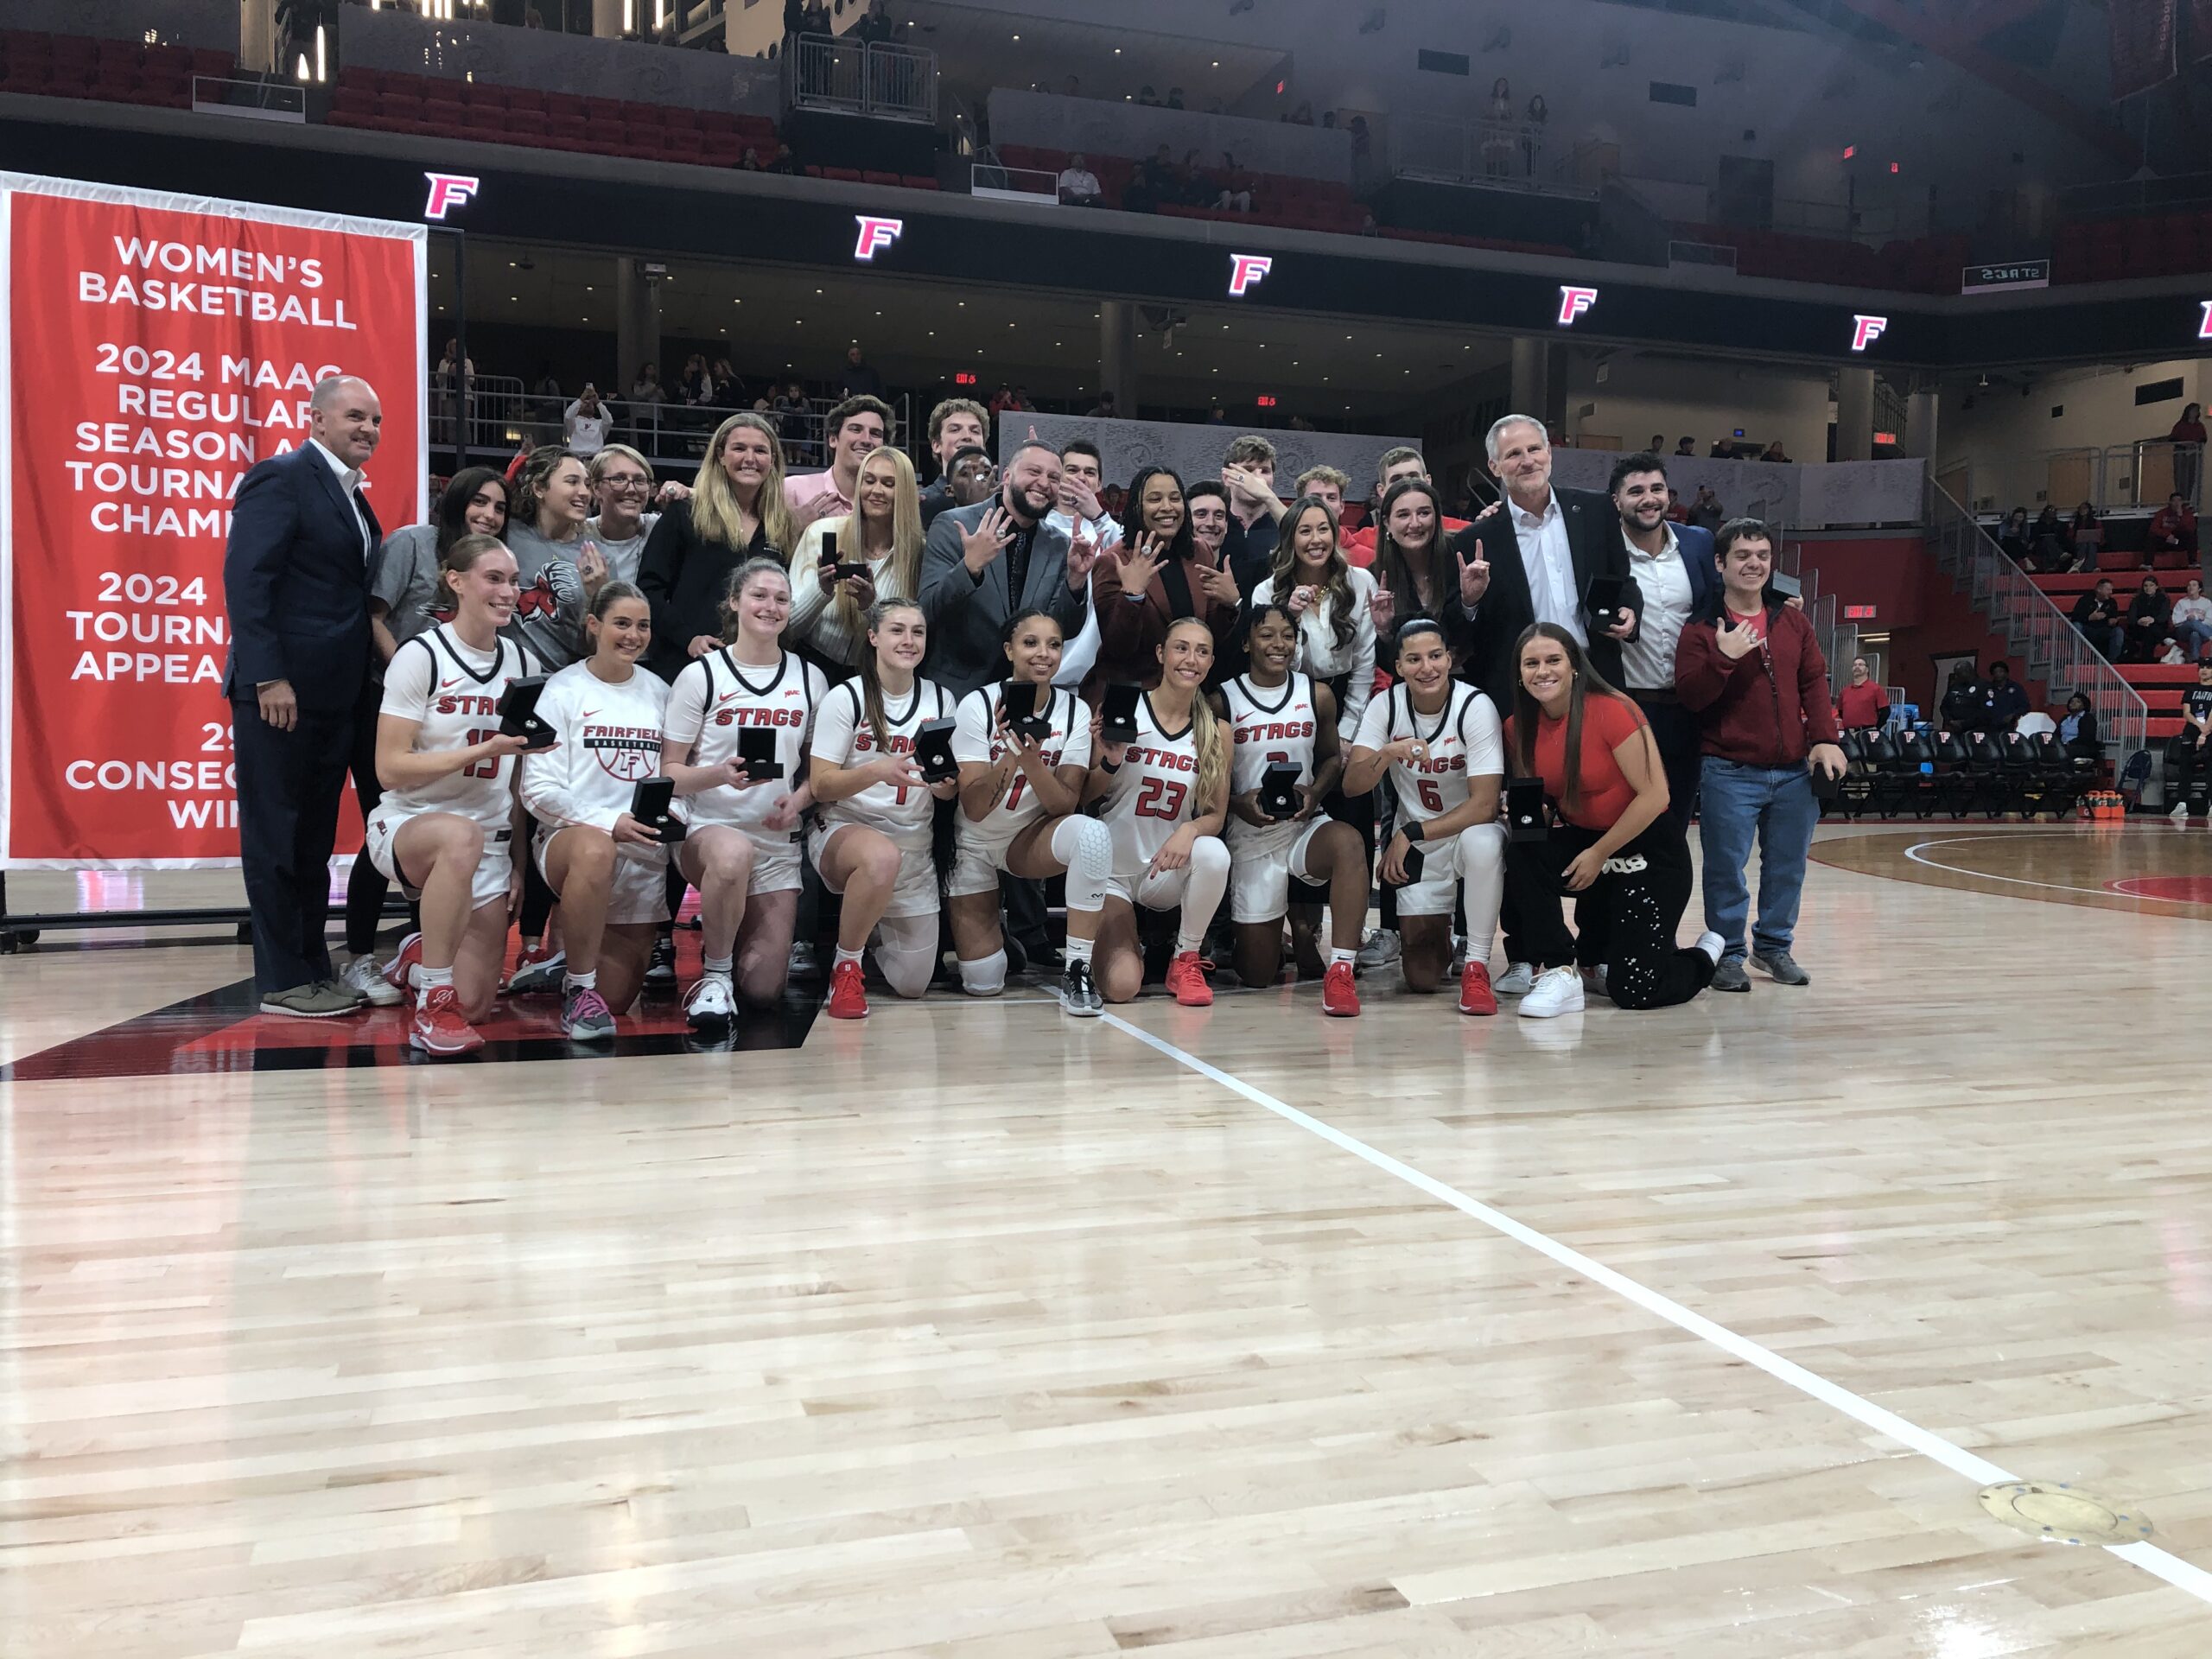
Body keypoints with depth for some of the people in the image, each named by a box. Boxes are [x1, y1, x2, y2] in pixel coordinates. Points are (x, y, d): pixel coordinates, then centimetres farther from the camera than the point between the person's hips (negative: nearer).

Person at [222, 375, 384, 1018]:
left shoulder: (353, 500, 18)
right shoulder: (281, 478, -7)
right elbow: (245, 581, -15)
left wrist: (362, 686, 9)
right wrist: (269, 676, -21)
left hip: (335, 694, 8)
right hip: (281, 689, -8)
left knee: (316, 839, 13)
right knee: (276, 836, -1)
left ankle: (314, 967, 20)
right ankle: (282, 981, 6)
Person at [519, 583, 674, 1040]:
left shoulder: (659, 692, 13)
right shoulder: (563, 689, 0)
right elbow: (539, 791, -7)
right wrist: (608, 822, -21)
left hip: (645, 854, 4)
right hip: (572, 836, -4)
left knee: (617, 999, 1)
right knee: (594, 849, -43)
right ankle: (579, 989, -24)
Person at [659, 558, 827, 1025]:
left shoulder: (810, 679, 8)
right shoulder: (701, 675, -1)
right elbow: (669, 770, -4)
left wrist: (800, 798, -8)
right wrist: (721, 775, -24)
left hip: (778, 840, 3)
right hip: (708, 825, -3)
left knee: (763, 989, -3)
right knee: (733, 853, -43)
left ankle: (724, 930, 33)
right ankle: (714, 973, -17)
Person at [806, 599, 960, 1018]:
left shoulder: (941, 699, 6)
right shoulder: (846, 698, -6)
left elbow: (949, 791, 8)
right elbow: (821, 786, -11)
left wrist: (944, 783, -16)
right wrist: (877, 771, -28)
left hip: (913, 845, 4)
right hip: (843, 830, -4)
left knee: (912, 984, 2)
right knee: (882, 856, -42)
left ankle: (873, 929, 37)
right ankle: (845, 967, -17)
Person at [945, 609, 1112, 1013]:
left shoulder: (1074, 710, -11)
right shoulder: (978, 706, -17)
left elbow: (1065, 805, -16)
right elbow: (974, 809, -21)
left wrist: (1032, 762, -34)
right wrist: (1010, 755, -36)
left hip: (1032, 837, 1)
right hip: (975, 844, -1)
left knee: (1093, 835, -35)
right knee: (983, 984, -5)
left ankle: (1077, 970, -25)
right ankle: (993, 930, 32)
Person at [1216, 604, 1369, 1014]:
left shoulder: (1317, 695, 3)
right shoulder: (1222, 701, -4)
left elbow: (1332, 757, 12)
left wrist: (1315, 792, -9)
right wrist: (1237, 804, -18)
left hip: (1306, 826, 1)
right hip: (1250, 834, -1)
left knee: (1349, 841, -39)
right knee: (1257, 975, -2)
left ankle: (1340, 971, -35)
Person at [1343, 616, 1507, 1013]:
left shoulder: (1475, 706, -19)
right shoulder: (1386, 706, -9)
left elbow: (1485, 805, -22)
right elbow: (1352, 786, -15)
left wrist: (1412, 833, -25)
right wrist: (1387, 753, -34)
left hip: (1469, 830, -2)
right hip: (1416, 846, 2)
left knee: (1483, 841, -41)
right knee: (1421, 977, -4)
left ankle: (1477, 967, -23)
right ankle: (1439, 933, 34)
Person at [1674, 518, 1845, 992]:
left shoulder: (1793, 621, 11)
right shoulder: (1702, 628, -3)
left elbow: (1815, 683, 10)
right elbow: (1689, 696, -9)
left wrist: (1824, 739, -1)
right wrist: (1724, 658, -22)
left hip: (1795, 771, 4)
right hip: (1730, 774, -4)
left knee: (1788, 865, 11)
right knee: (1726, 868, -1)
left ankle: (1775, 944, 26)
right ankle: (1728, 953, 13)